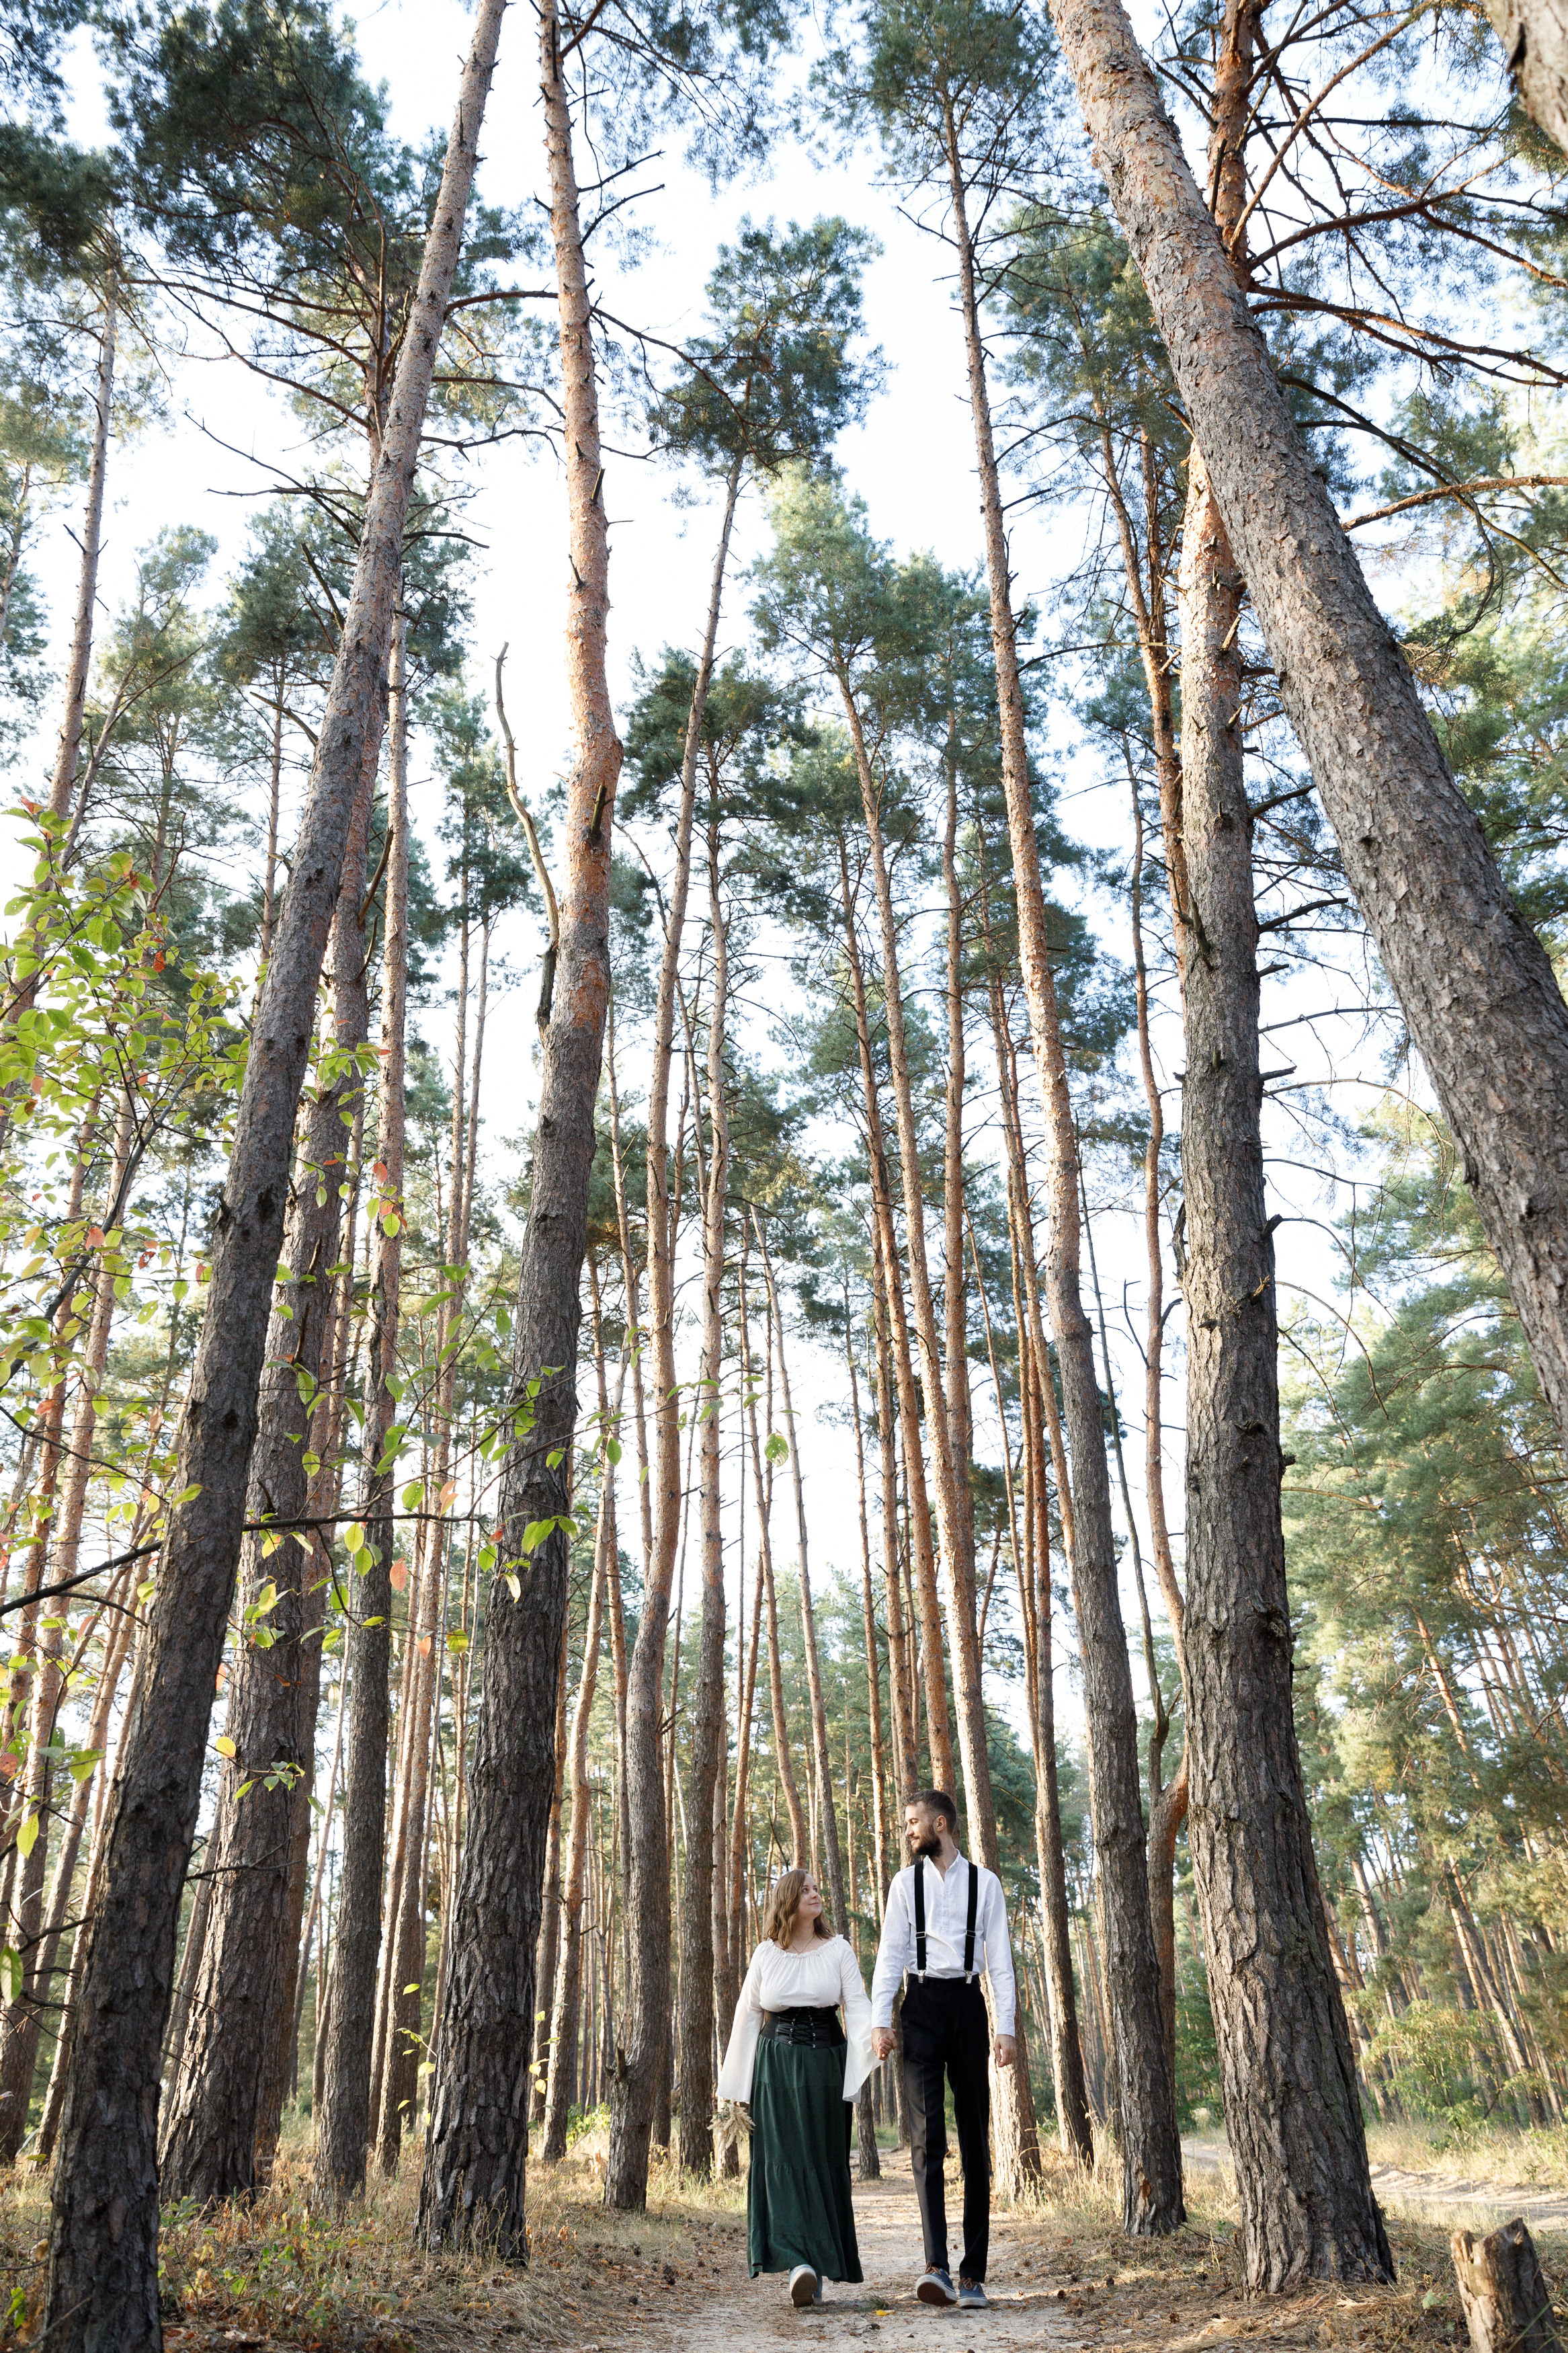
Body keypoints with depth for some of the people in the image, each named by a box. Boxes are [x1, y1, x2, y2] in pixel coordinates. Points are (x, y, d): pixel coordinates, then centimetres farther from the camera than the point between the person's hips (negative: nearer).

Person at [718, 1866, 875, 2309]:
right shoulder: (766, 1954, 6)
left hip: (825, 2061, 0)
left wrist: (865, 2064, -20)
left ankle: (816, 2265, 10)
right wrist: (737, 2086, 11)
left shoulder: (839, 1950, 4)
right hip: (776, 2062, 0)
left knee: (820, 2160, 1)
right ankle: (799, 2262, -11)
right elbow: (747, 2015, 11)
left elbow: (857, 2007, -3)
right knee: (781, 2159, -8)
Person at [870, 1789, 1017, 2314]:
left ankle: (974, 2274, 11)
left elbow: (999, 1958, 4)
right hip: (922, 2003, 0)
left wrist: (1006, 2027, -3)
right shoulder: (906, 1884, 8)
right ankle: (937, 2266, -14)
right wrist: (880, 2019, -5)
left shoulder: (985, 1883, 5)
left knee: (975, 2138, 4)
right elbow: (890, 1954, 5)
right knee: (926, 2135, -10)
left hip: (968, 2004, 0)